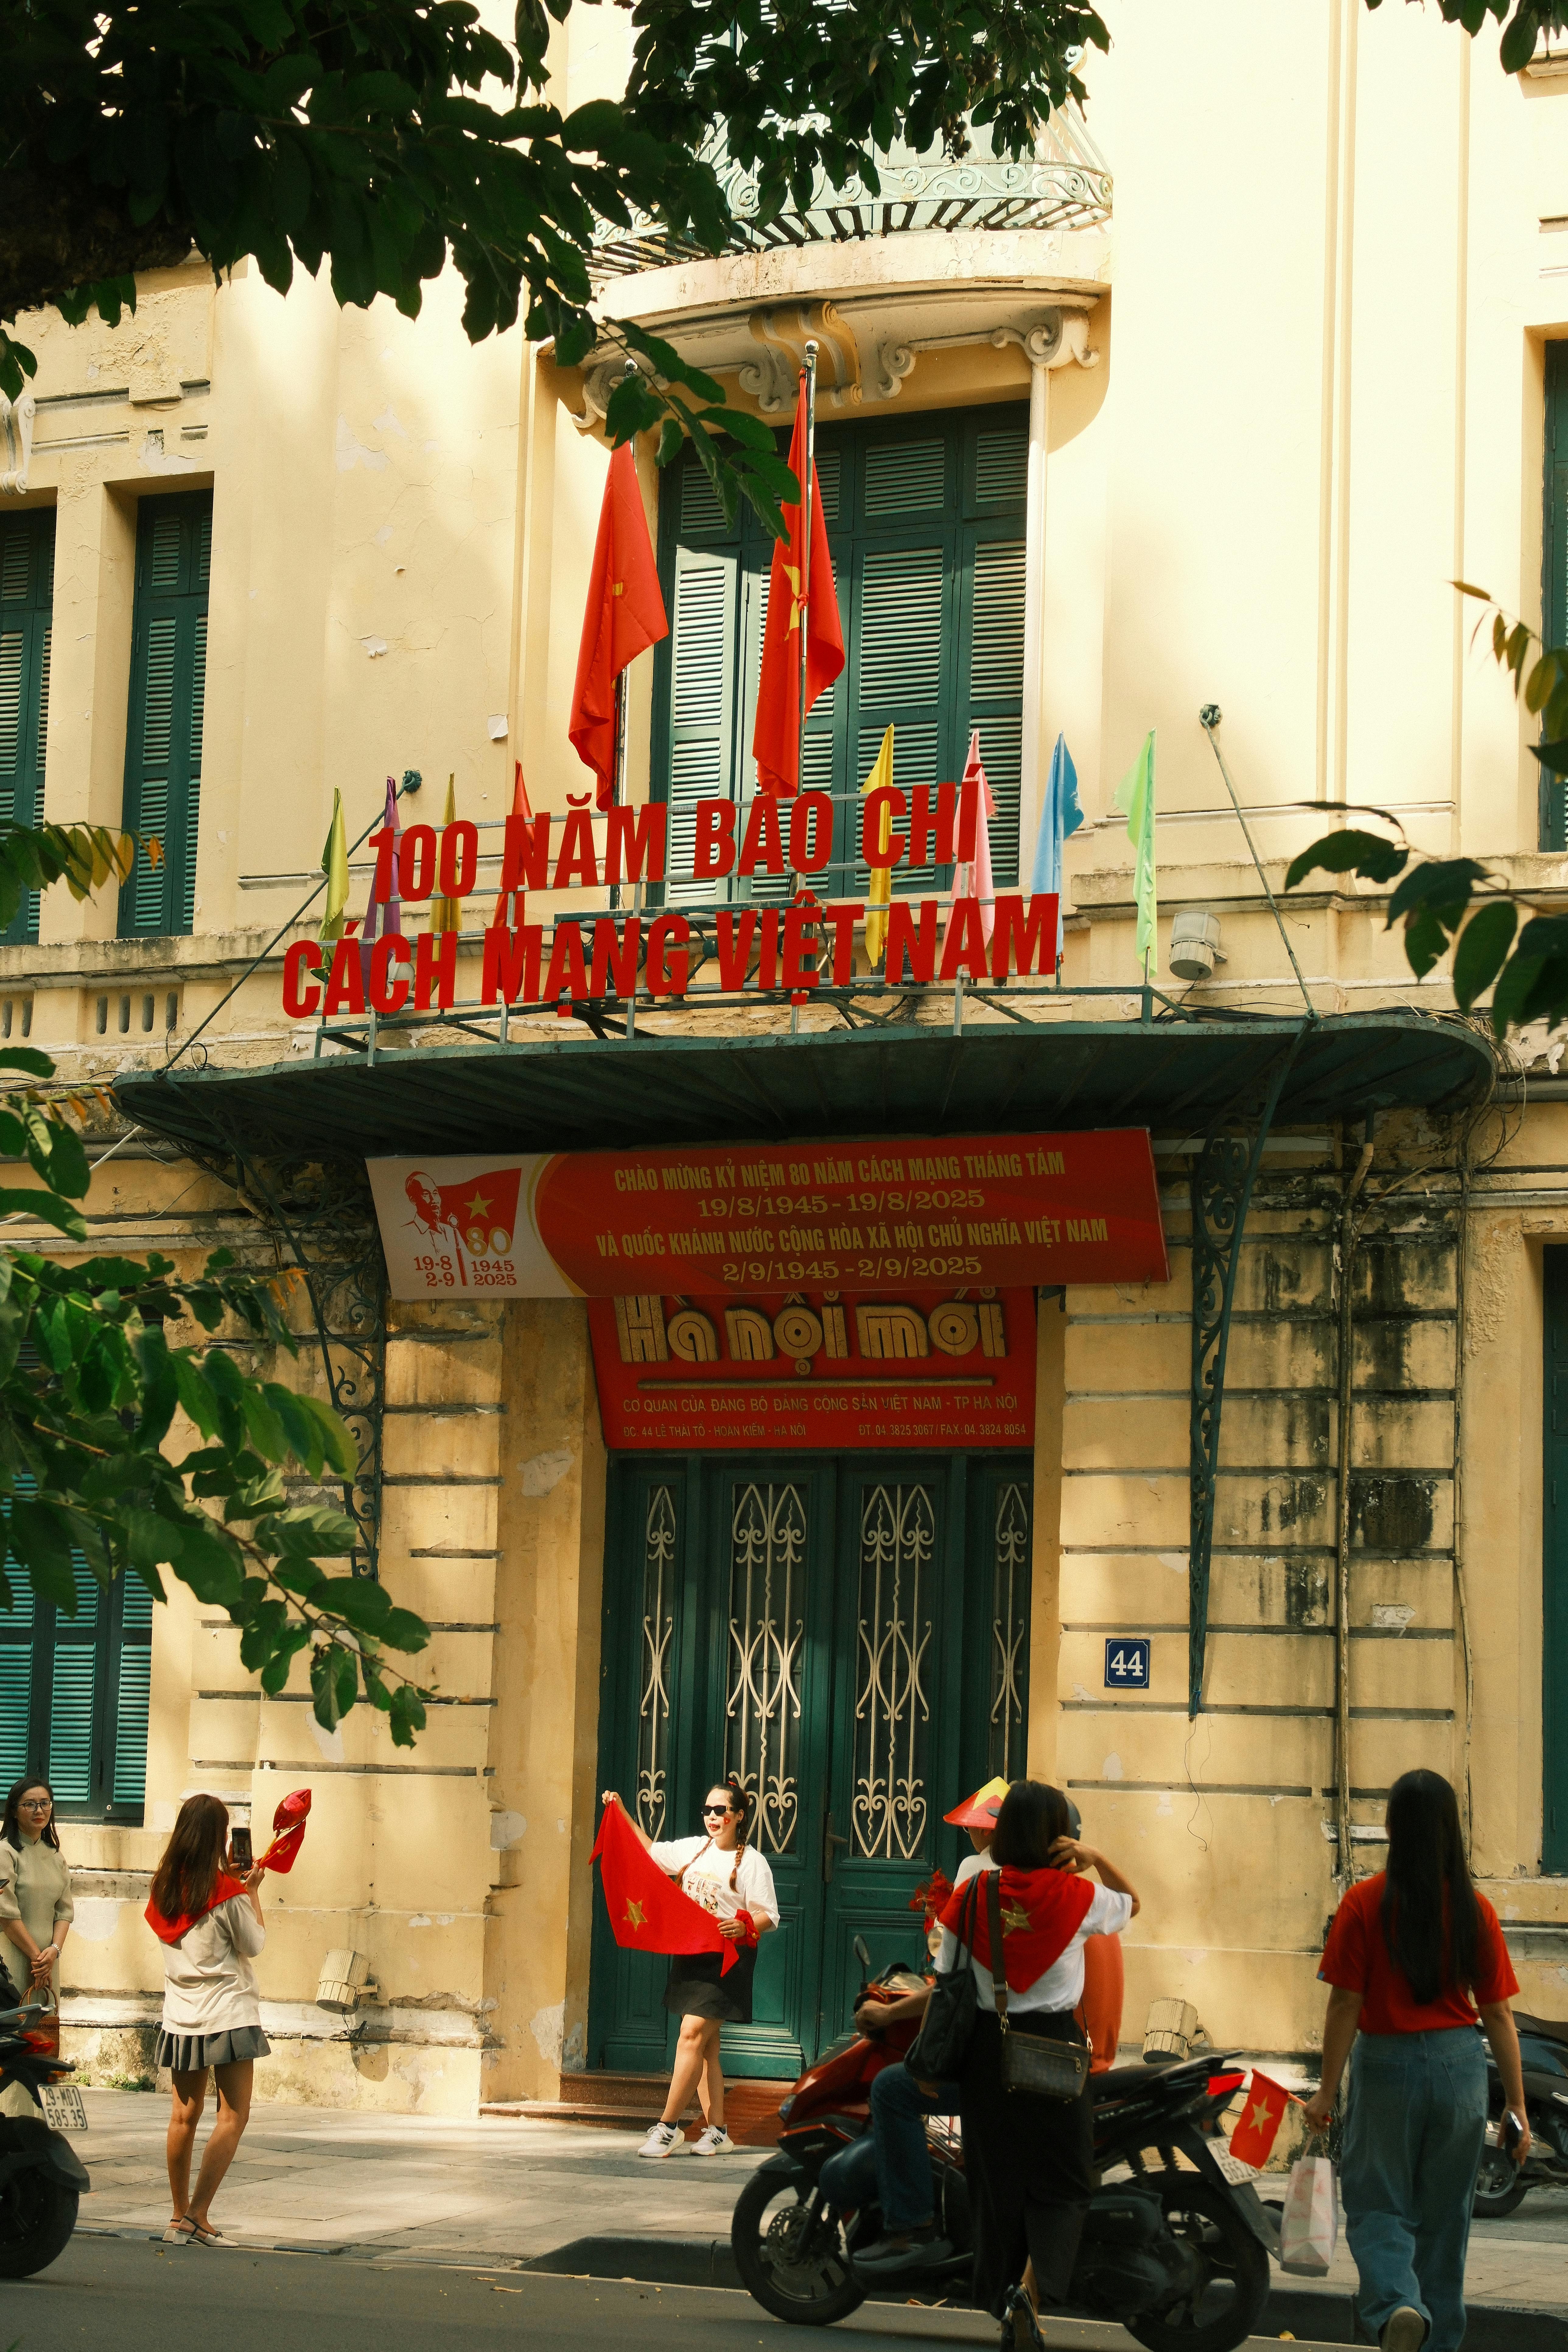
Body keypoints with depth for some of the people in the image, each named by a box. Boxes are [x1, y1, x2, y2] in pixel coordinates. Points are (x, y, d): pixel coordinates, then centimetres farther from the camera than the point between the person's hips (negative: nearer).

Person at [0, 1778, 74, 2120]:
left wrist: (54, 1950, -5)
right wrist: (36, 1956, -11)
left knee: (42, 2037, 5)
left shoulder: (55, 1856, 14)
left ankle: (30, 2122, 9)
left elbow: (64, 1910, 12)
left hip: (46, 1961, 7)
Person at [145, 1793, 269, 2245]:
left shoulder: (165, 1888, 3)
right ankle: (196, 2219, -10)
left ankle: (180, 2216, 18)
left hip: (181, 2016, 6)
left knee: (184, 2115, 13)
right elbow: (254, 1944, -3)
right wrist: (253, 1892, 6)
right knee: (233, 2117, -2)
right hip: (227, 2013, -6)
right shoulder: (227, 1893, -14)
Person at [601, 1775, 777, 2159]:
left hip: (726, 1958, -7)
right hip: (689, 1955, 7)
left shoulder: (751, 1862, -6)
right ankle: (717, 2132, 10)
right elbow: (651, 1852, 26)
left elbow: (769, 1917, -7)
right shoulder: (694, 1849, 12)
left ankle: (668, 2126, -12)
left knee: (693, 2035, -14)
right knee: (705, 2047, 6)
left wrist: (744, 1927, -27)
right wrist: (623, 1813, 24)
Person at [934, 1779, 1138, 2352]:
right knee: (1061, 2185, 4)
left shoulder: (971, 1894, -3)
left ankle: (1006, 2305, 17)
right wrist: (1096, 1859, -1)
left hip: (986, 2046, 2)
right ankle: (1033, 2287, -19)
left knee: (996, 2181, 12)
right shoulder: (1075, 1896, -7)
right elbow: (1132, 1904, 15)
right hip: (1053, 2046, -2)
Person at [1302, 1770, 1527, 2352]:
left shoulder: (1365, 1904, -10)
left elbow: (1345, 2004, -10)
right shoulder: (1475, 1910, -1)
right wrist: (1517, 2107, 6)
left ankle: (1397, 2304, -18)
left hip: (1386, 2064, -3)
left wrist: (1327, 2091, -1)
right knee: (1445, 2215, 17)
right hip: (1461, 2067, 3)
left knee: (1378, 2206, 9)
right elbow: (1499, 2016, 0)